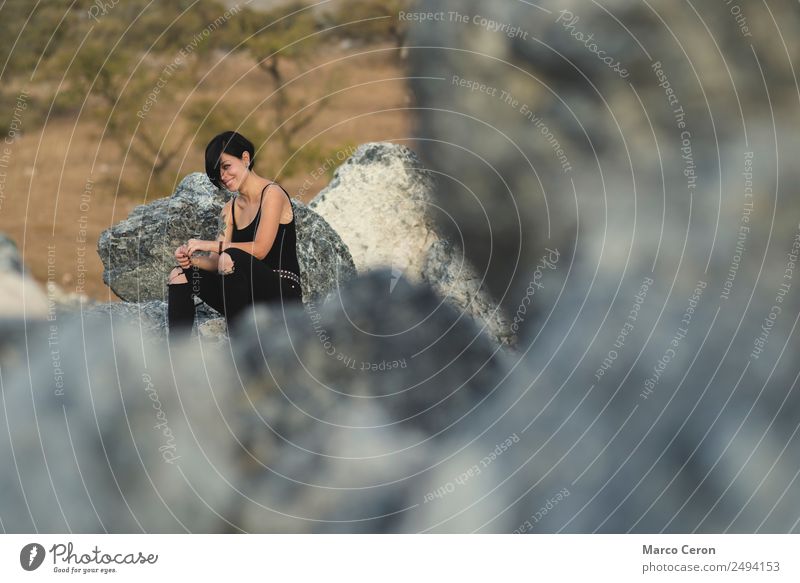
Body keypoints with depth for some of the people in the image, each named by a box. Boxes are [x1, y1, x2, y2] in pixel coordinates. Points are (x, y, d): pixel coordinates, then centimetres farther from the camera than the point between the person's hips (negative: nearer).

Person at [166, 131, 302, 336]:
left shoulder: (272, 193, -7)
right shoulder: (230, 208, 14)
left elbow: (260, 250, -18)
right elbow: (218, 262, 5)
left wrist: (210, 245, -17)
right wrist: (192, 259, -16)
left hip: (282, 294, -7)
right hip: (250, 298, 7)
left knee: (232, 258, -33)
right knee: (180, 276, -5)